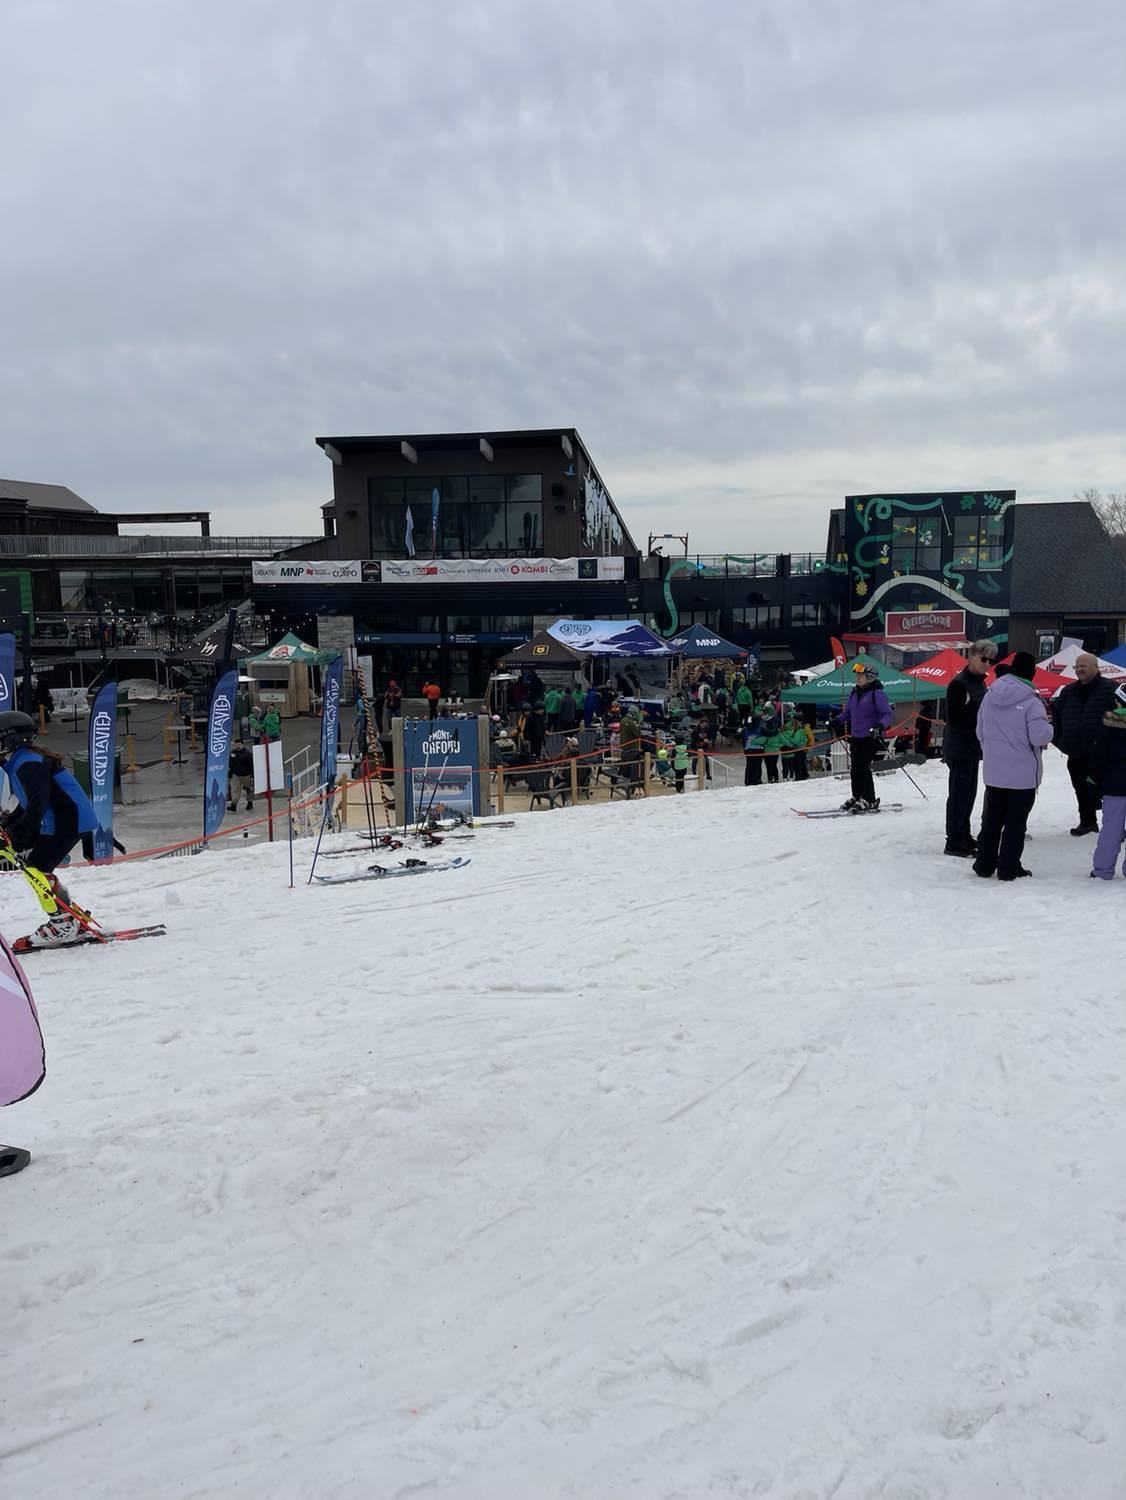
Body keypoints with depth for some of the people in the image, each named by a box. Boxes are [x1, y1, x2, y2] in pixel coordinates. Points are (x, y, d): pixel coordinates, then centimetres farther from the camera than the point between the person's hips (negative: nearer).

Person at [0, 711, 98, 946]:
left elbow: (36, 807, -25)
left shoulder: (28, 763, -18)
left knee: (36, 869, -10)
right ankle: (70, 915, 16)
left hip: (69, 821, -10)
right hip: (57, 821, 10)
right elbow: (27, 804, 22)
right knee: (31, 861, 13)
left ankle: (64, 924, -4)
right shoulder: (20, 762, 15)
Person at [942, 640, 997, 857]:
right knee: (959, 793, -6)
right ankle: (954, 842, -1)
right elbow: (955, 719, -21)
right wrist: (979, 725, -19)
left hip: (971, 748, 10)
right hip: (959, 747, -10)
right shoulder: (959, 684, -16)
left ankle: (964, 836, 26)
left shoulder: (979, 683, 14)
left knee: (968, 792, 16)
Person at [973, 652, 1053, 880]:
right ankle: (1009, 868, 10)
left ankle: (984, 865, 20)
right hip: (1023, 773, -5)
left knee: (991, 819, 14)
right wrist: (1048, 724, 0)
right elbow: (1040, 736, -20)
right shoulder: (1030, 701, -18)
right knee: (1016, 822, 5)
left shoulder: (990, 696, 2)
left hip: (993, 771, 5)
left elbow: (980, 731, 9)